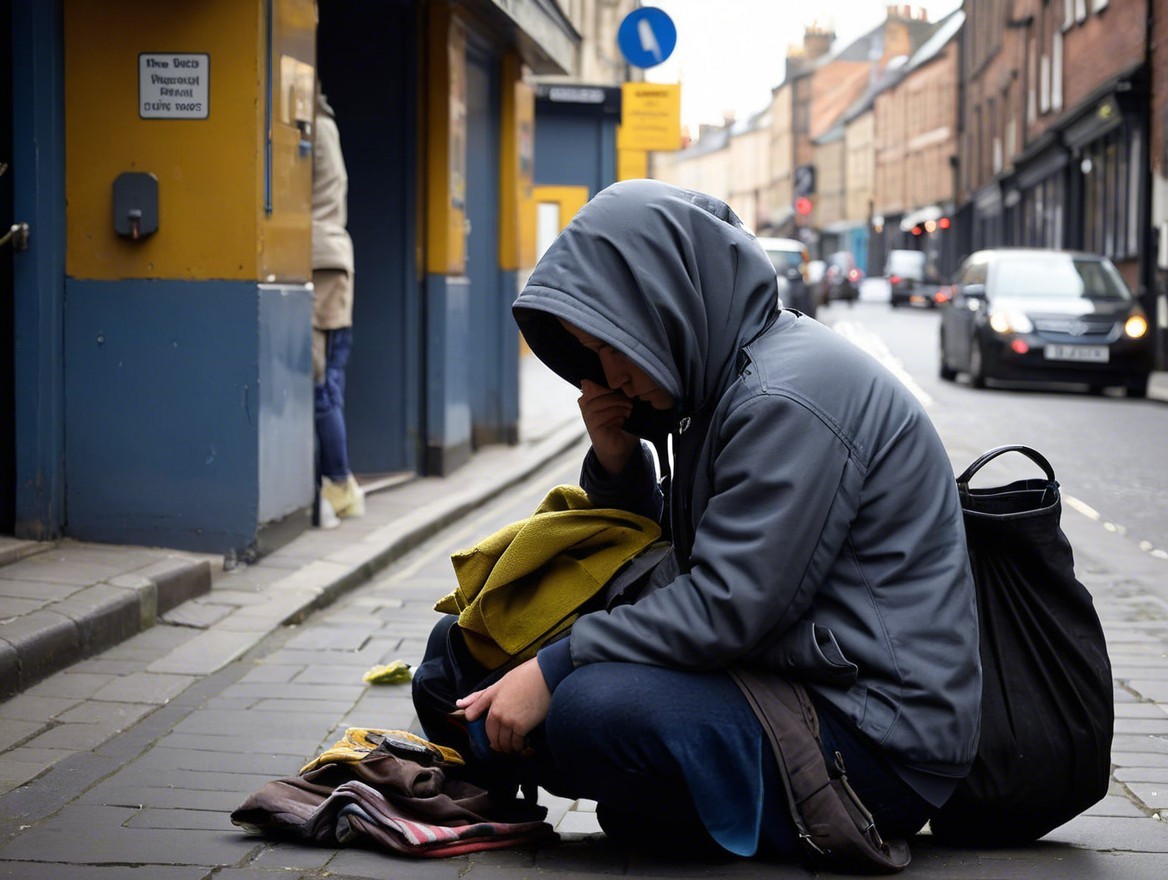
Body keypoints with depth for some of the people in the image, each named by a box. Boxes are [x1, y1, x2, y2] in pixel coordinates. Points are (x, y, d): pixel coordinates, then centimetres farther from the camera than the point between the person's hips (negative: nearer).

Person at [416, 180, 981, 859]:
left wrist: (552, 669, -19)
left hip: (879, 745, -10)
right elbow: (673, 562, 19)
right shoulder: (733, 378, 13)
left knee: (590, 710, -27)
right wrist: (617, 462, 1)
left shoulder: (790, 400, -19)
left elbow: (726, 604, -23)